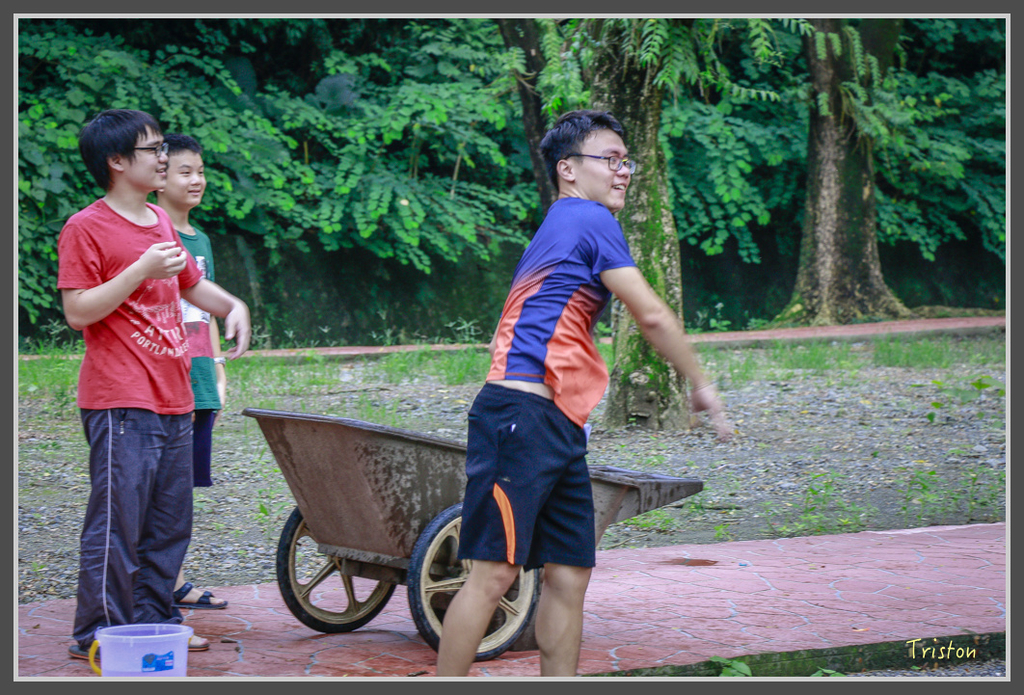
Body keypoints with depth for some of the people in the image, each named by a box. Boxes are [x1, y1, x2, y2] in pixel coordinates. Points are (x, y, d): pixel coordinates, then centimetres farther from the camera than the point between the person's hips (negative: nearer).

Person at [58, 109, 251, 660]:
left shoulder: (162, 224, 17)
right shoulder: (86, 228, -8)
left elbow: (191, 284, 33)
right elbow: (78, 311, -14)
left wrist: (233, 306, 15)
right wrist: (141, 271, -20)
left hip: (173, 400, 8)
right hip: (120, 405, -8)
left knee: (170, 524, 12)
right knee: (116, 522, -7)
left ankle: (153, 620, 21)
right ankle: (97, 633, -1)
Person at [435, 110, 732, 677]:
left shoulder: (557, 228, 25)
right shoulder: (590, 221, -4)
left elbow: (505, 334, 29)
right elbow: (652, 316, -7)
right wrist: (701, 386, 2)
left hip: (559, 428, 10)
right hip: (522, 416, -10)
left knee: (569, 576, 6)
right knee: (494, 572, -12)